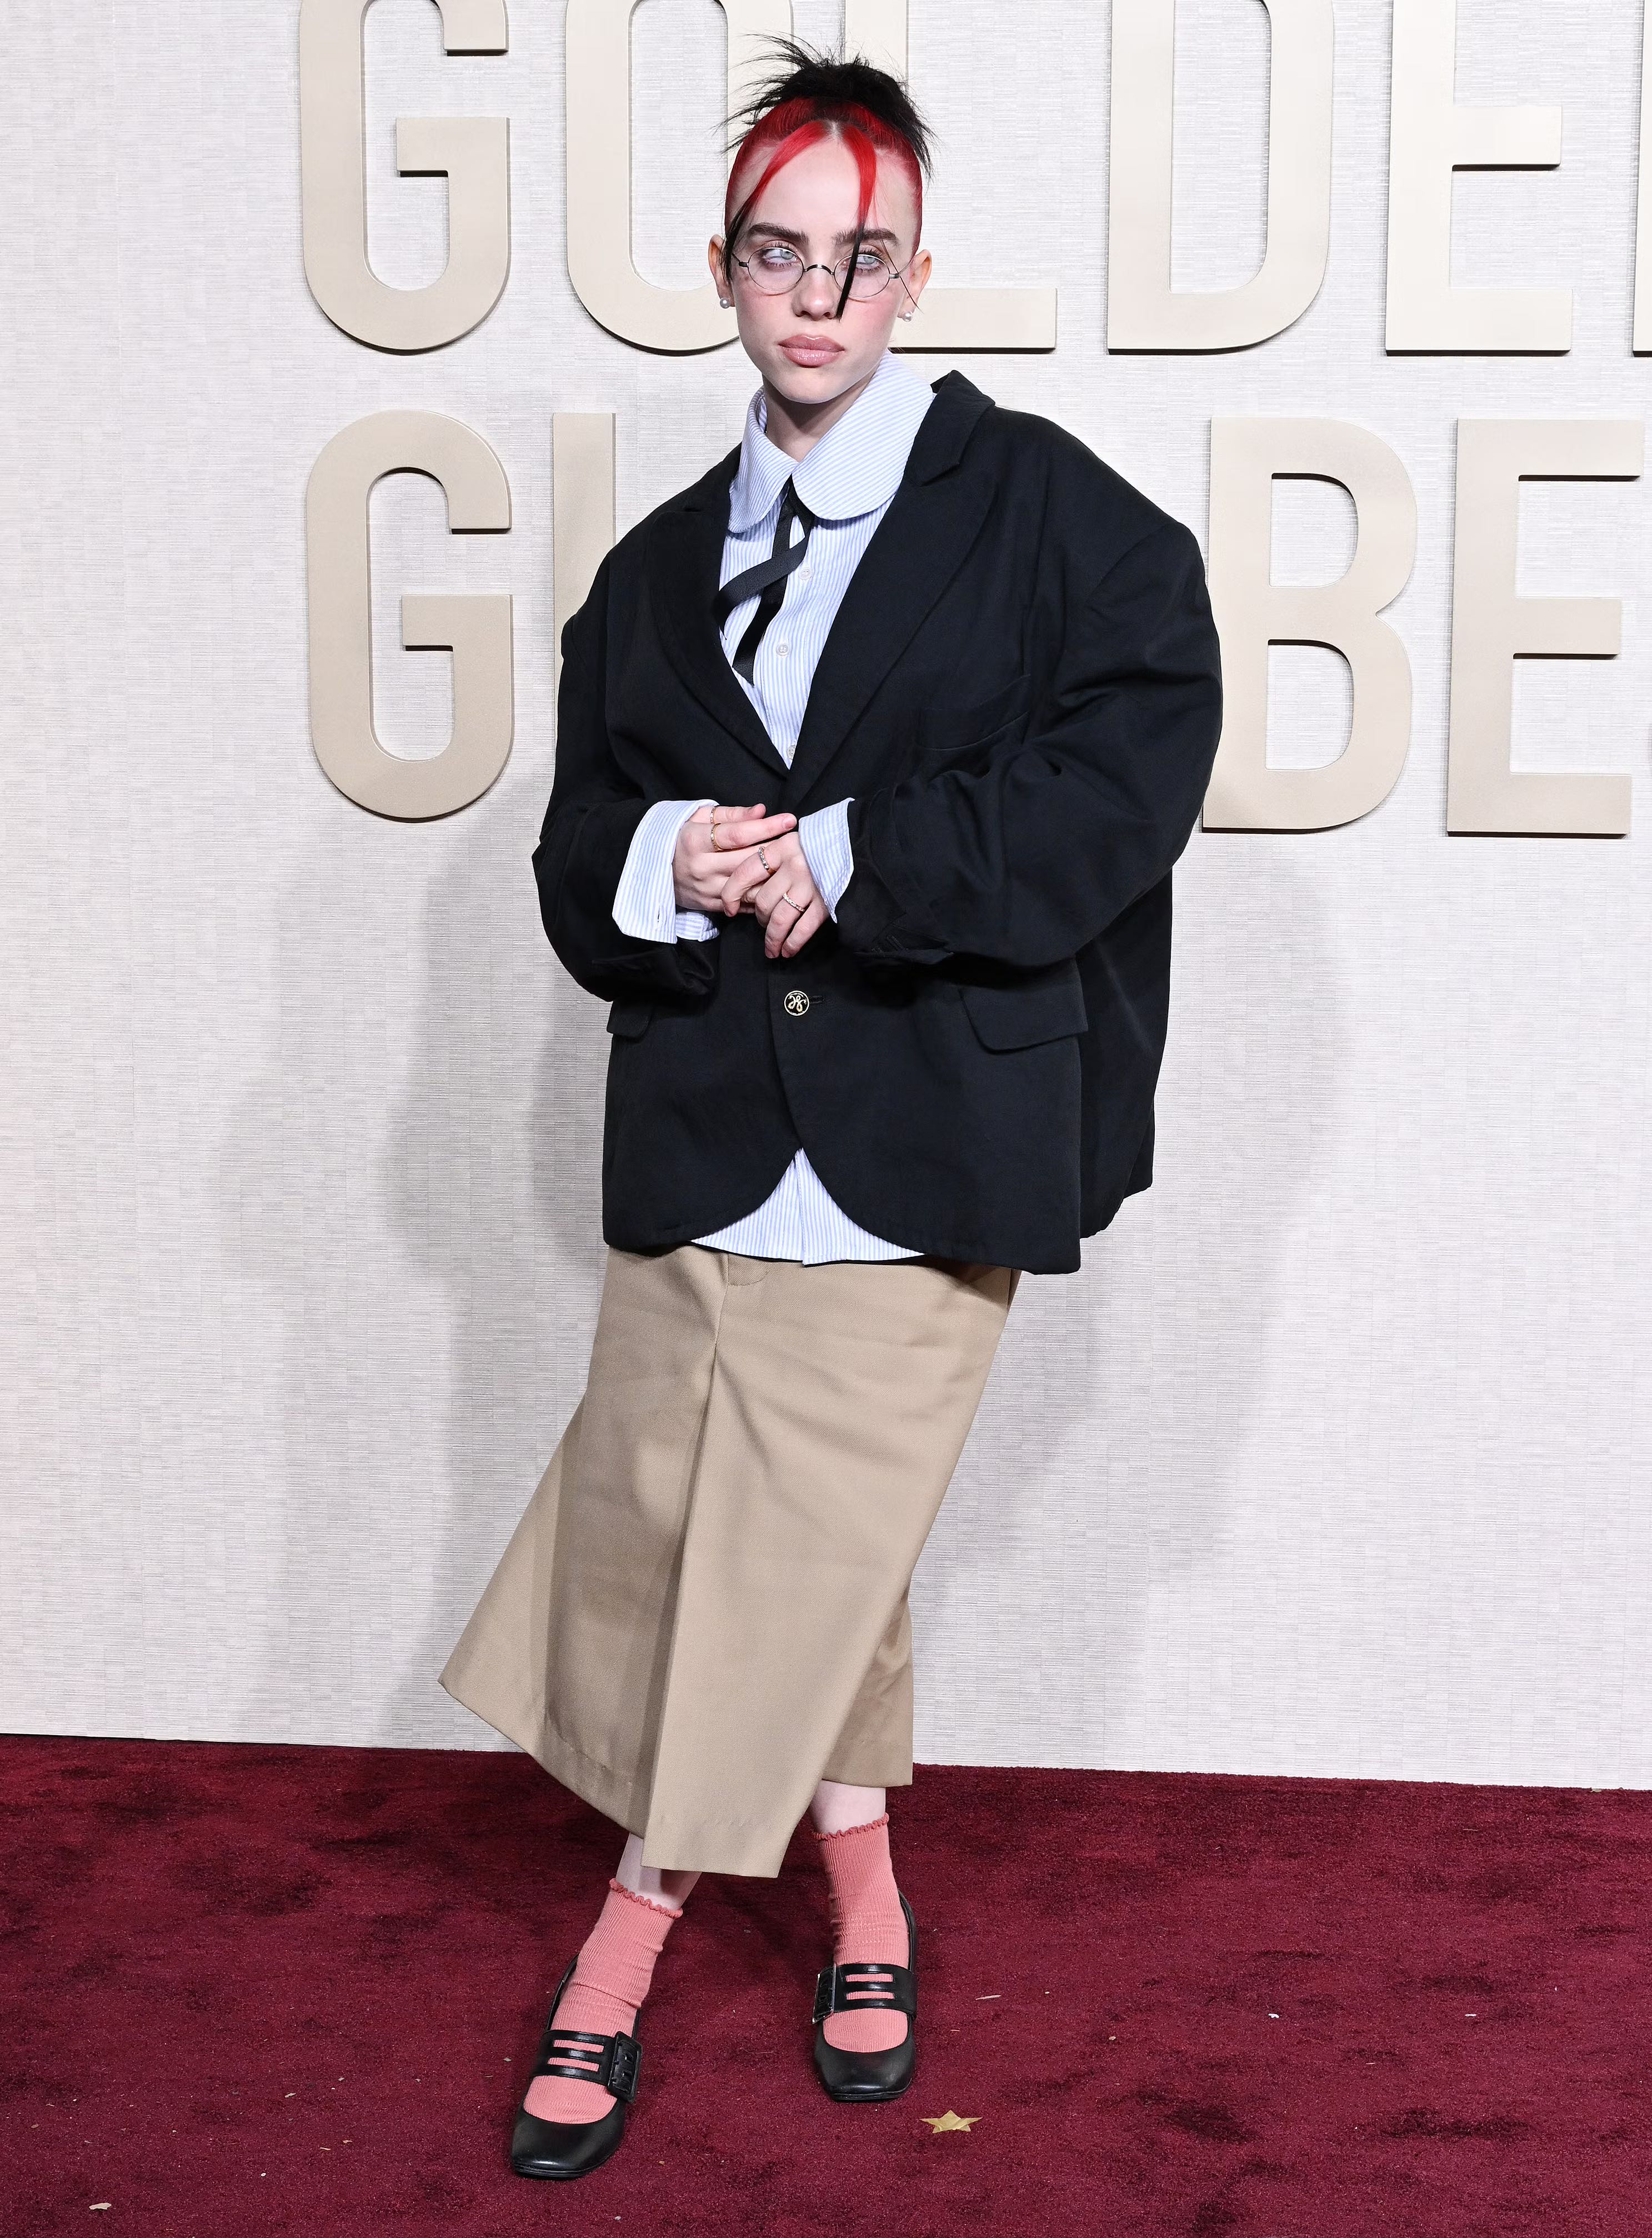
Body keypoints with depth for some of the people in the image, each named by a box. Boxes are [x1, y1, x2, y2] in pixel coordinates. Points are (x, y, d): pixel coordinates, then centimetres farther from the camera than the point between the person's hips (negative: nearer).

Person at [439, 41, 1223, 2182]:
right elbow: (576, 870, 15)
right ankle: (859, 1900, 27)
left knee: (804, 1548, 1)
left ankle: (639, 1919, 20)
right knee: (663, 1520, 5)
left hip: (925, 1143, -4)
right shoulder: (655, 575, 15)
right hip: (703, 1135, 4)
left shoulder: (1043, 510, 2)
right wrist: (667, 867, -9)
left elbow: (1140, 751, -11)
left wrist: (863, 860, -14)